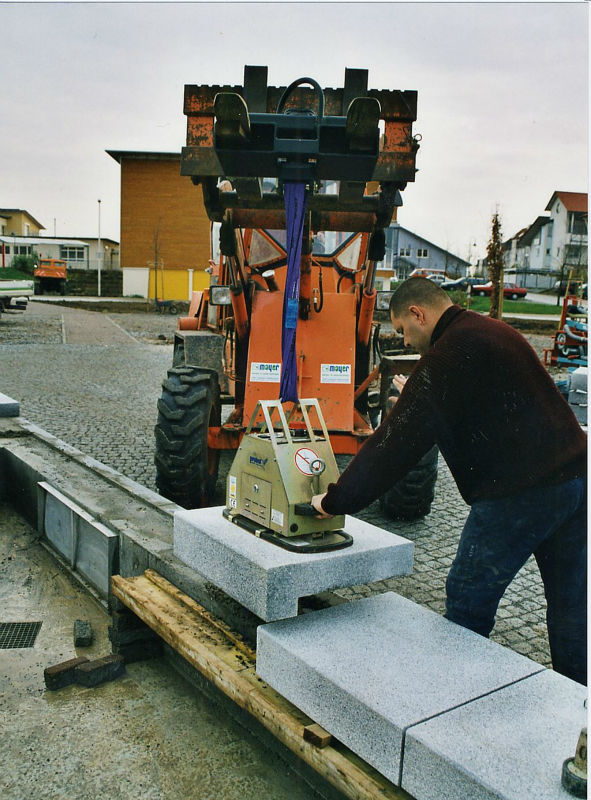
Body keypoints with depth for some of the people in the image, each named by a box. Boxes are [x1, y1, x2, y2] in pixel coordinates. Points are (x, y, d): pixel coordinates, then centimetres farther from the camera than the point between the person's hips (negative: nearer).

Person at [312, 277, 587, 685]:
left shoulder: (445, 357, -13)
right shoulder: (496, 332, 15)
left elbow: (397, 443, -15)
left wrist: (335, 501, -7)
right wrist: (416, 398, 34)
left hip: (520, 493, -9)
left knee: (469, 600, 6)